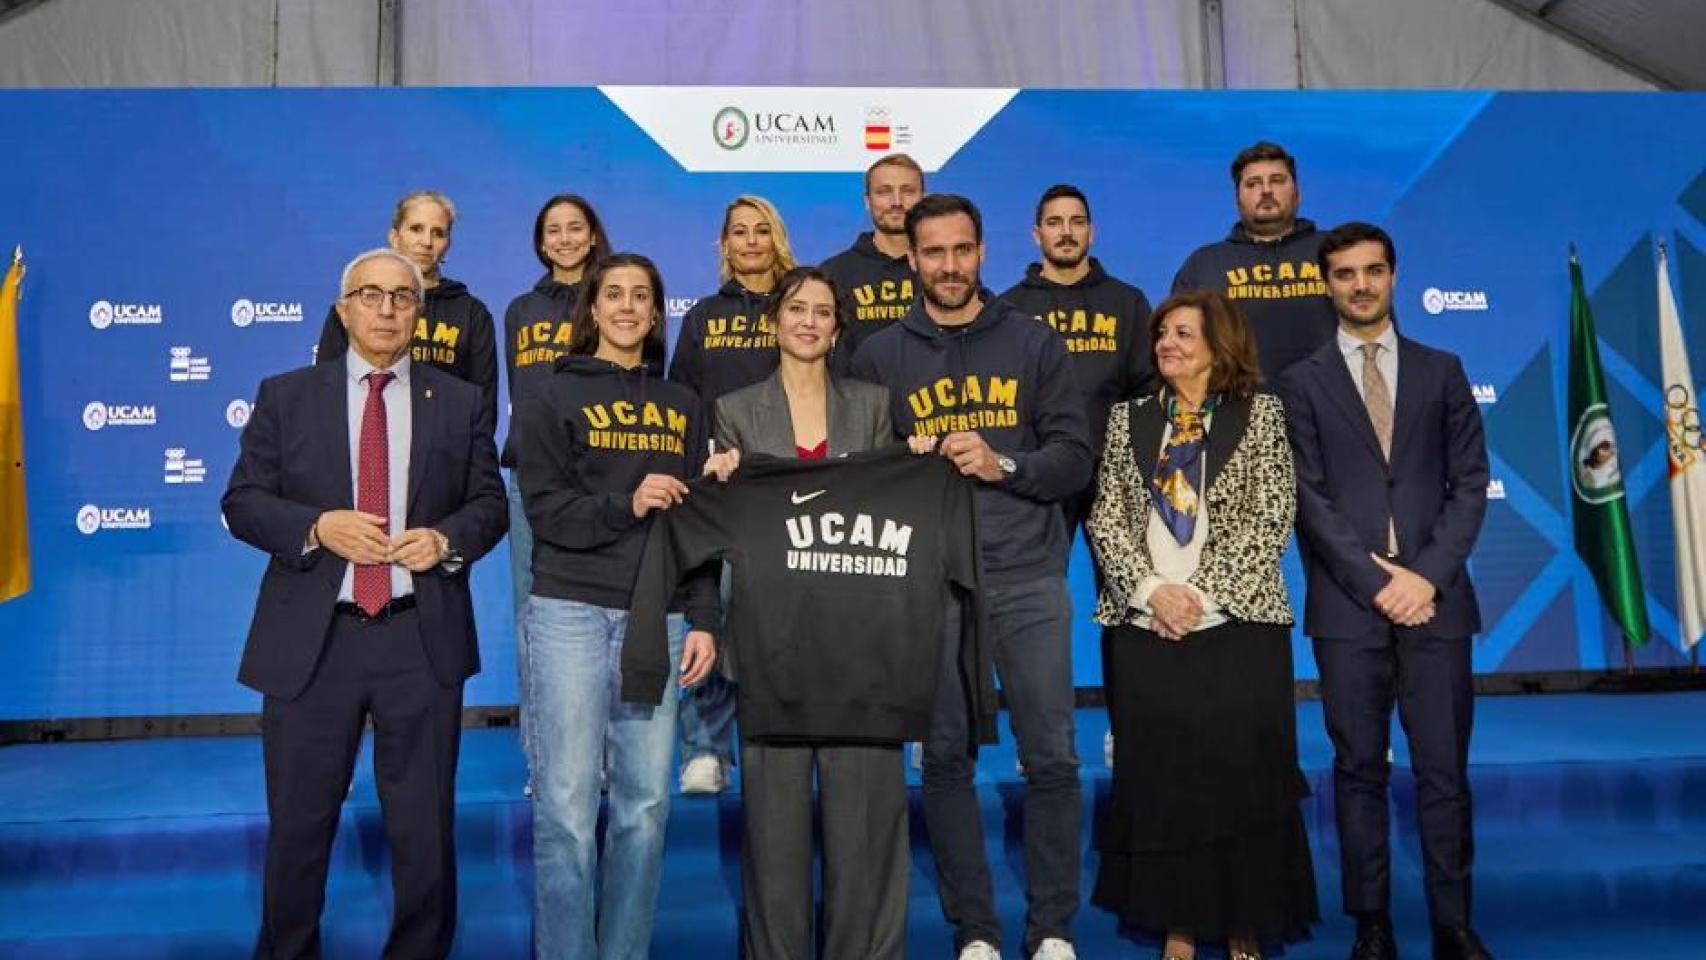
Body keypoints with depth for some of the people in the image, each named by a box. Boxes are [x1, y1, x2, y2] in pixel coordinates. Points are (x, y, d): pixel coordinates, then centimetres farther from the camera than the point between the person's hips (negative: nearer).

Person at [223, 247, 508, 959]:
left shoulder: (459, 401, 8)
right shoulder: (286, 395, 6)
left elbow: (490, 503, 7)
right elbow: (242, 502, 3)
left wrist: (448, 538, -13)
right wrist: (317, 526, -15)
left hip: (422, 641, 0)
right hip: (310, 640, 0)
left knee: (426, 827, 10)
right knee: (297, 825, 12)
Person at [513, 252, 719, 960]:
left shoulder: (682, 406, 16)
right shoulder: (554, 398, 7)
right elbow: (546, 510, -3)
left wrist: (703, 620, 6)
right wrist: (626, 505, -18)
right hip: (572, 613, -3)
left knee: (646, 805, 4)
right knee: (567, 806, -3)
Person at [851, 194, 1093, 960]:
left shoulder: (1033, 343, 8)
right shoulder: (879, 357, 9)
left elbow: (1075, 459, 2)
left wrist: (1002, 466, -13)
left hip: (1028, 580, 0)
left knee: (1051, 756, 2)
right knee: (946, 756, 6)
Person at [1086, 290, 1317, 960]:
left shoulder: (1260, 413, 5)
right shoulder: (1128, 418, 12)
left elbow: (1271, 518, -4)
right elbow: (1106, 518, 5)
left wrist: (1200, 593, -12)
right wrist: (1151, 588, -10)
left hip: (1239, 626, -2)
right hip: (1144, 629, 2)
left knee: (1243, 776, 2)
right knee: (1159, 779, 5)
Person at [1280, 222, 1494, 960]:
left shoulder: (1441, 371, 12)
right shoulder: (1302, 382, 6)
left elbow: (1470, 484, 6)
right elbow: (1309, 500, -1)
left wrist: (1428, 574, -7)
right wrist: (1378, 579, -9)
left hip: (1436, 599, 1)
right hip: (1348, 604, -1)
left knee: (1444, 769, 4)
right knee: (1359, 770, 4)